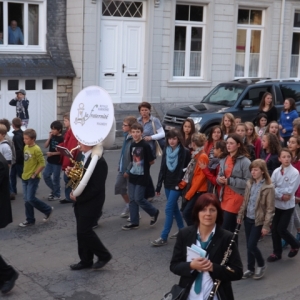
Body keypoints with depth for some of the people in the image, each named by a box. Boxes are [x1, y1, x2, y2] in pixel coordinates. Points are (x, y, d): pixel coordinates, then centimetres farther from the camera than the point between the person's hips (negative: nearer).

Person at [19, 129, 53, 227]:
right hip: (25, 177, 8)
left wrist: (34, 174, -15)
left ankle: (48, 210, 13)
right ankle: (30, 220, 18)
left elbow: (42, 164, -17)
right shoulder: (26, 147, 7)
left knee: (30, 199, -8)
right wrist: (25, 172, 12)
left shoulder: (36, 149, -17)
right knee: (26, 199, 9)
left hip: (33, 178, -8)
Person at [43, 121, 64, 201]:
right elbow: (46, 146, 2)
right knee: (45, 175, 9)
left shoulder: (61, 139, -14)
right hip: (50, 161, 7)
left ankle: (57, 195, 15)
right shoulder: (52, 137, 5)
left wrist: (52, 153, -22)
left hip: (57, 162, -7)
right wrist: (49, 137, -9)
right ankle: (53, 189, 29)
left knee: (55, 178, 2)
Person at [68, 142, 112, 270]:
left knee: (84, 231, -4)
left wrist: (78, 197, -18)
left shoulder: (99, 161, -23)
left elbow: (97, 188, -23)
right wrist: (70, 172, -6)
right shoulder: (80, 155, 4)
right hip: (79, 200, 8)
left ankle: (104, 255, 15)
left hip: (91, 202, -8)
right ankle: (86, 260, 26)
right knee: (81, 231, 13)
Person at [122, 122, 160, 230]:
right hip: (133, 176, 7)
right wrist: (128, 171, 4)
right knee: (132, 199, 8)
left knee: (138, 199, -5)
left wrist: (144, 166, 0)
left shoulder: (145, 145, -15)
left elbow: (152, 161, -11)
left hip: (142, 177, -7)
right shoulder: (132, 145, 6)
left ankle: (154, 212, 19)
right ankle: (134, 222, 17)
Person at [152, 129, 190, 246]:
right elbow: (162, 169, 10)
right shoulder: (166, 151, 7)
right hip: (168, 184, 7)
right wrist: (158, 186, 9)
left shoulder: (185, 152, -11)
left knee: (169, 209, -9)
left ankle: (164, 237, -6)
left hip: (178, 184, -7)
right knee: (174, 208, 15)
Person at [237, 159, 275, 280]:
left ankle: (261, 265, 18)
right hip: (248, 219, 6)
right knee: (249, 246, 10)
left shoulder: (268, 187, -15)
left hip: (259, 221, -6)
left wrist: (266, 225, -16)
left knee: (251, 245, -7)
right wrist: (240, 215, 10)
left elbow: (270, 209, -14)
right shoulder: (250, 183, 4)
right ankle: (250, 269, 24)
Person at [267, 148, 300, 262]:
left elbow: (290, 191, -18)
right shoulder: (276, 172, -2)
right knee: (274, 229, 6)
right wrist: (281, 196, -18)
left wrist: (276, 190, -16)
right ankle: (277, 252, 22)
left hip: (288, 206, -4)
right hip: (276, 205, 4)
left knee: (281, 229, -4)